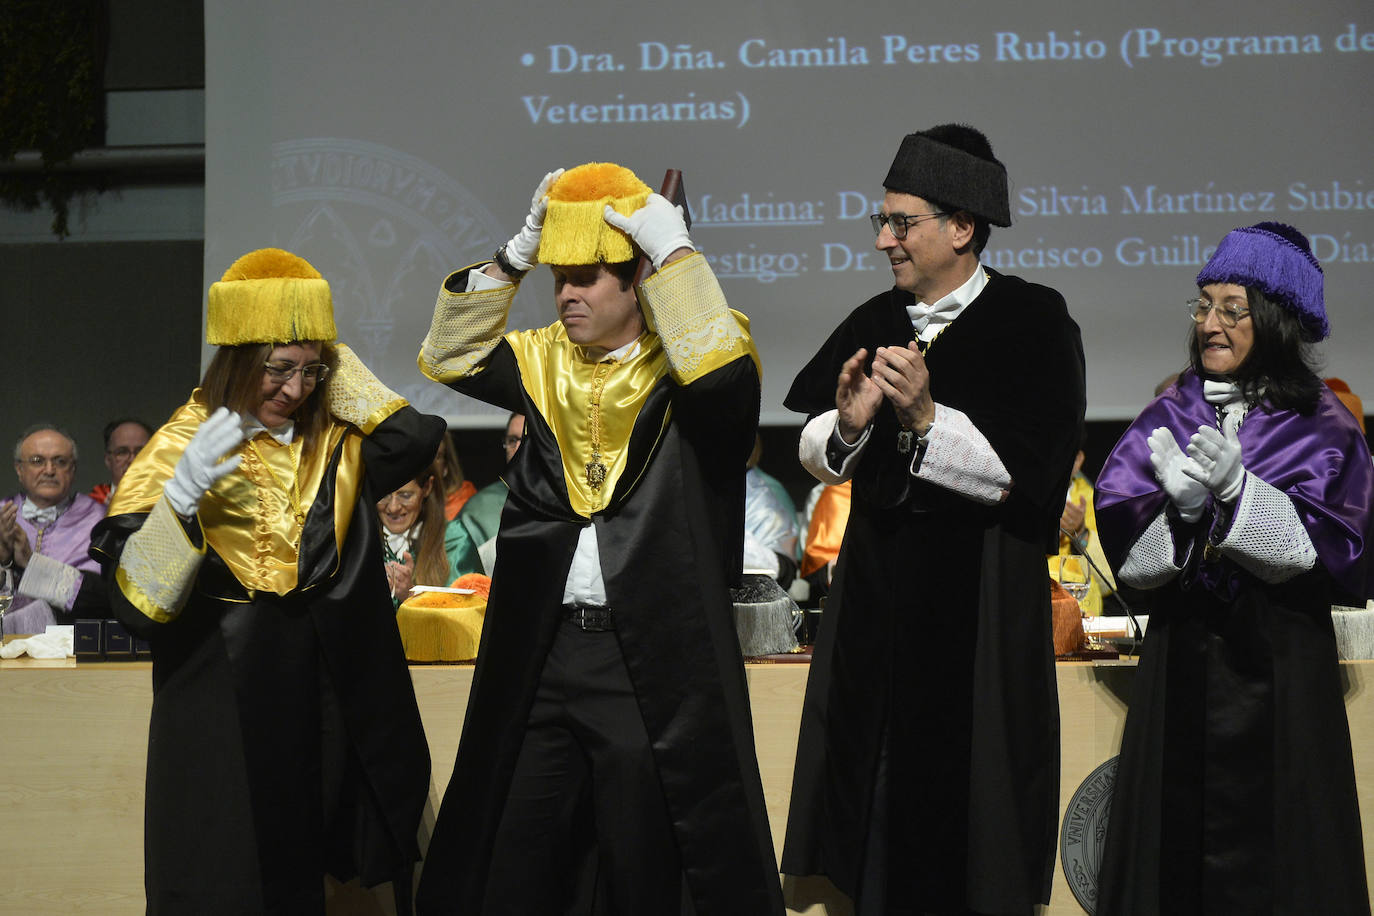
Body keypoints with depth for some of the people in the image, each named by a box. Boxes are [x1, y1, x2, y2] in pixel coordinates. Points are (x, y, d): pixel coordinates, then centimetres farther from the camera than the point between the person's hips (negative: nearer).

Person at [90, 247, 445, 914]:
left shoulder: (336, 440, 8)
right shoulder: (182, 446, -6)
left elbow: (415, 438, -12)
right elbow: (136, 599, -15)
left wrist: (333, 364, -4)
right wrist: (185, 491, -29)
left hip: (332, 696, 4)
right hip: (224, 702, -4)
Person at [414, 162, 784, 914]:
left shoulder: (682, 364, -4)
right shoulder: (543, 361, 12)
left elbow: (722, 371, -25)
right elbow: (449, 355, 8)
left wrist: (676, 252, -18)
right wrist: (514, 258, 1)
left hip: (657, 655, -5)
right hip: (541, 651, 5)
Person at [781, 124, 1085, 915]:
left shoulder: (1034, 323, -7)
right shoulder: (873, 326, 9)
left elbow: (1026, 472, -15)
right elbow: (815, 457, 9)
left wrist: (925, 418, -24)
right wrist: (847, 426, -12)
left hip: (981, 606, -5)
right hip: (877, 594, 5)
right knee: (878, 791, 7)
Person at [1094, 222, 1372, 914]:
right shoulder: (1169, 420, 9)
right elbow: (1124, 546, -1)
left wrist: (1236, 489, -24)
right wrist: (1180, 511, -20)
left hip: (1281, 664, -2)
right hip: (1182, 656, 2)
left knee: (1273, 852, 1)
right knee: (1178, 846, 3)